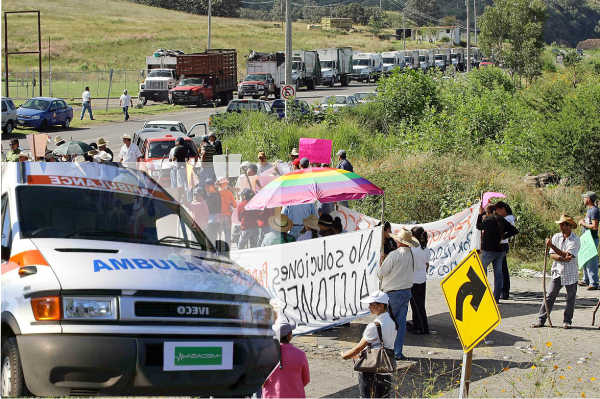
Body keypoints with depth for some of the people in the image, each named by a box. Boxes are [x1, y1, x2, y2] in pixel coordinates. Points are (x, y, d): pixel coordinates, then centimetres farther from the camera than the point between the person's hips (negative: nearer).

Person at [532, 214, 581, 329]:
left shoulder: (575, 240, -8)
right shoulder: (556, 237, 4)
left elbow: (568, 255, -19)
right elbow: (552, 255, 0)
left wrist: (552, 245, -23)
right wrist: (564, 259, -19)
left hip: (571, 274, -3)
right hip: (558, 272, 3)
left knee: (570, 298, 5)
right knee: (549, 296, -2)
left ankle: (567, 321, 16)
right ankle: (541, 319, 0)